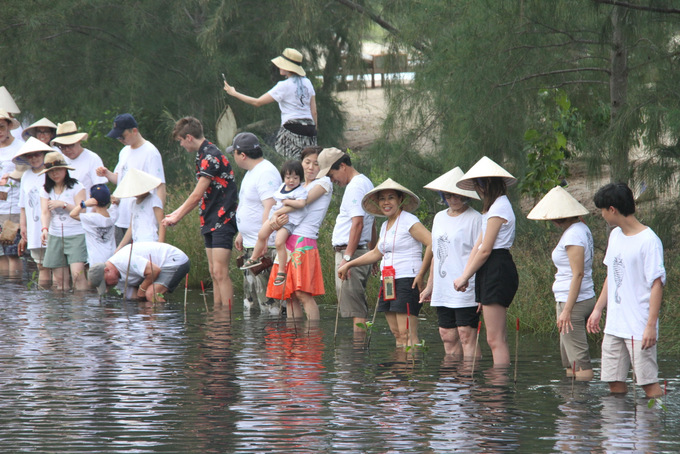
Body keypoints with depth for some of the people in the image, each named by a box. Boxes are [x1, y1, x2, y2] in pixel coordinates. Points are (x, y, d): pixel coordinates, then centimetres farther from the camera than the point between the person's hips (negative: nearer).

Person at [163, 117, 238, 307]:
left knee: (220, 272, -15)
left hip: (222, 220, -10)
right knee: (214, 273, 9)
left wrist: (176, 218, -4)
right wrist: (177, 212, 23)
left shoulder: (211, 156, -16)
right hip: (210, 221, 10)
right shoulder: (202, 156, 16)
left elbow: (197, 195, -15)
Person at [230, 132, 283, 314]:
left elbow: (270, 209, -24)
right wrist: (241, 234, 27)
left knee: (267, 300, -11)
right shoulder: (252, 172, 17)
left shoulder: (266, 173, -17)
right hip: (251, 245, 11)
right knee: (250, 297, 14)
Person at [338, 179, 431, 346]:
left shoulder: (409, 221, -8)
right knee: (397, 333, 4)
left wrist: (421, 275, -17)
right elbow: (376, 253, 31)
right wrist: (348, 265, 33)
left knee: (407, 335, -14)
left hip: (407, 282, -8)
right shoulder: (385, 226, 18)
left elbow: (432, 244, -18)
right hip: (387, 283, 8)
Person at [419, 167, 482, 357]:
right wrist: (429, 286, 24)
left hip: (465, 291, -7)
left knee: (466, 335, -11)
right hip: (442, 290, 7)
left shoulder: (474, 219, -5)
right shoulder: (439, 218, 17)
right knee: (447, 336, 6)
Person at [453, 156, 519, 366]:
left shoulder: (499, 207, -11)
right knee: (497, 339, 8)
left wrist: (465, 277, -5)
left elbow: (485, 250, -13)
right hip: (491, 272, 10)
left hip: (497, 270, -10)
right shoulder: (494, 206, 21)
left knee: (495, 340, -13)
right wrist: (465, 275, 8)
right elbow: (478, 246, 17)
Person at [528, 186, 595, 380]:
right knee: (568, 357, 13)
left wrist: (567, 310, -22)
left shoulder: (573, 235, -16)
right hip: (585, 299, 10)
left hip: (574, 301, -10)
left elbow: (578, 274, -21)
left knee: (579, 360, -9)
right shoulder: (582, 230, 14)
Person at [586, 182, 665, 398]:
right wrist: (598, 309, 18)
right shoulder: (615, 236, 12)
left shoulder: (649, 241, -13)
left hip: (639, 328, -8)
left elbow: (657, 283, -15)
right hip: (614, 324, 8)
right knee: (614, 381, 7)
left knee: (649, 382, -7)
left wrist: (651, 325, -19)